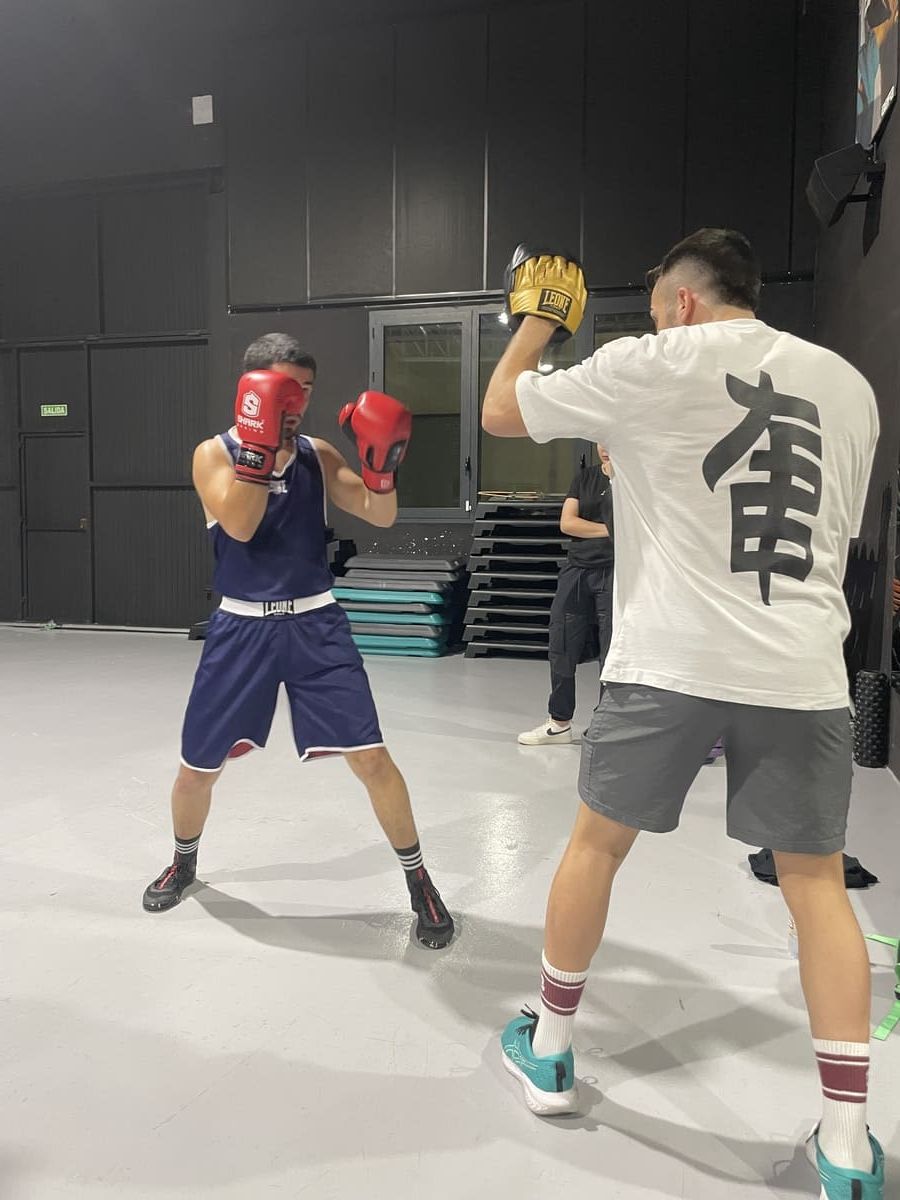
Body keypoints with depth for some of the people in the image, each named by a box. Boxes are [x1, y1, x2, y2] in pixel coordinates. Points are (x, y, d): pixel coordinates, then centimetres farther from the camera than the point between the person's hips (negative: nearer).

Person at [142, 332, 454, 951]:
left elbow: (381, 516, -4)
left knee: (371, 758, -7)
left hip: (315, 624, 1)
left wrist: (380, 460, -21)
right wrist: (260, 441, -25)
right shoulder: (215, 453, -2)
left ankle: (419, 881, 13)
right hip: (242, 628, 0)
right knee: (197, 767, 11)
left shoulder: (318, 454, 4)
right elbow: (239, 526, -19)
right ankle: (184, 862, 43)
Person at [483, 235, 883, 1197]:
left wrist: (536, 319, 23)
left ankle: (548, 1052, 31)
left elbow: (500, 413, 8)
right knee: (816, 882, 13)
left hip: (670, 660, -3)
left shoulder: (652, 366, -2)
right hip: (802, 669, 4)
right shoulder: (848, 384, 13)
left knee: (595, 842, 15)